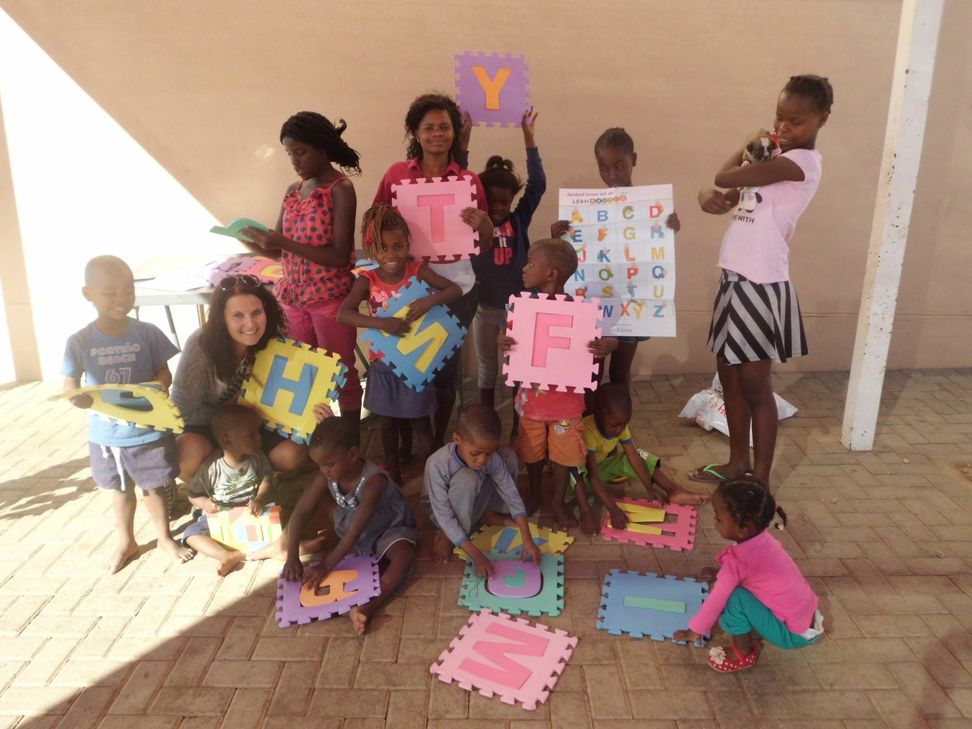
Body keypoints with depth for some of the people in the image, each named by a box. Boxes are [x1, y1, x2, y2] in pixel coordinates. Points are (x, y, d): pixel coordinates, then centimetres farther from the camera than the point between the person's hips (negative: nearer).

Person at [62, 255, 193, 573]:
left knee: (154, 487, 13)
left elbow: (164, 372, -4)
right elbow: (69, 386, -8)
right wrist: (78, 399, -30)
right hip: (107, 434, 1)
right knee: (120, 490, 20)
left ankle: (165, 538, 35)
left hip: (149, 430, -1)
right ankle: (126, 542, 40)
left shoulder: (147, 333, -10)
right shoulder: (79, 342, -10)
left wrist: (160, 387, -26)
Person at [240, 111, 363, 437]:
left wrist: (285, 243, -24)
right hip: (293, 297, 7)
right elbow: (279, 251, 11)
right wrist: (252, 239, -10)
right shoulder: (293, 191, 9)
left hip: (330, 298, -7)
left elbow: (340, 256, -19)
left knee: (341, 373, 7)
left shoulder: (341, 189, -12)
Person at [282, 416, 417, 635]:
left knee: (404, 557, -35)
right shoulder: (326, 477, -19)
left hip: (390, 528, -7)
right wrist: (292, 557, -29)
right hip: (351, 532, 7)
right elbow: (300, 513, -20)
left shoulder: (374, 480, -36)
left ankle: (367, 607, -45)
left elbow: (357, 528, -38)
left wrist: (326, 566, -39)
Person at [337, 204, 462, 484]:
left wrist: (429, 300, -34)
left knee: (420, 423, 8)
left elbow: (455, 290, -15)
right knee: (388, 423, 16)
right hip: (384, 364, 1)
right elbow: (342, 314, -23)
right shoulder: (367, 280, -12)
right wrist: (382, 323, -36)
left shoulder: (417, 270, -11)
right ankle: (393, 474, 35)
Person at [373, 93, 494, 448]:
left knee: (446, 368, 10)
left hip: (455, 289, 0)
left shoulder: (469, 180, -1)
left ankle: (439, 439, 31)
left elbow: (484, 246, 1)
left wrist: (483, 224, -20)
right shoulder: (396, 174, 1)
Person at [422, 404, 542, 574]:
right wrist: (476, 555, -40)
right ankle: (445, 536, -14)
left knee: (508, 456, -13)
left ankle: (488, 515, 4)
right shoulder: (437, 465, -38)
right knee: (468, 478, -37)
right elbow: (445, 517, -36)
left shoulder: (492, 458, -26)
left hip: (473, 503, 4)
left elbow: (512, 494, -19)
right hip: (442, 511, -4)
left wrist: (528, 540, -28)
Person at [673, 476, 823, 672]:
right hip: (806, 615, 8)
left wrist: (694, 631, -3)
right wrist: (721, 575, 16)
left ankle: (743, 654, 2)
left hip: (793, 634, -8)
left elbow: (716, 599, -16)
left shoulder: (737, 559, -27)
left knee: (734, 597, -20)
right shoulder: (760, 538, -5)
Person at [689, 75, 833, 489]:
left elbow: (724, 177, -19)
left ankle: (760, 481, 13)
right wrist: (707, 197, -10)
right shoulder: (773, 163, 15)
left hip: (760, 285, -9)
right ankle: (738, 462, 31)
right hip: (735, 280, 9)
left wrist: (747, 148, 2)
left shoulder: (801, 162, -14)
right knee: (729, 376, 16)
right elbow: (725, 194, 15)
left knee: (755, 386, 0)